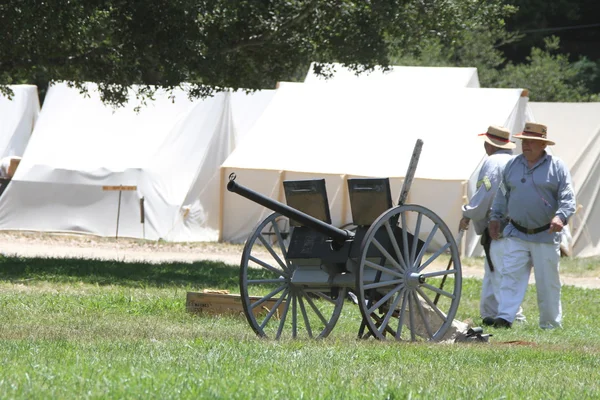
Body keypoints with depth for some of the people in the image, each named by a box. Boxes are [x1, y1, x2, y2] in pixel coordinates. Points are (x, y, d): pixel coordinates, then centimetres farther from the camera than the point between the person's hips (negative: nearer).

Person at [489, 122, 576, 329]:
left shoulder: (557, 167, -2)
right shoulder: (512, 165, 9)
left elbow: (568, 198, -7)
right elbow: (502, 194, 21)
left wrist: (561, 217, -24)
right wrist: (495, 217, 16)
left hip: (545, 237, -3)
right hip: (516, 234, 3)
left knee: (548, 283, 4)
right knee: (511, 277, -9)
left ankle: (551, 325, 12)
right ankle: (504, 318, -15)